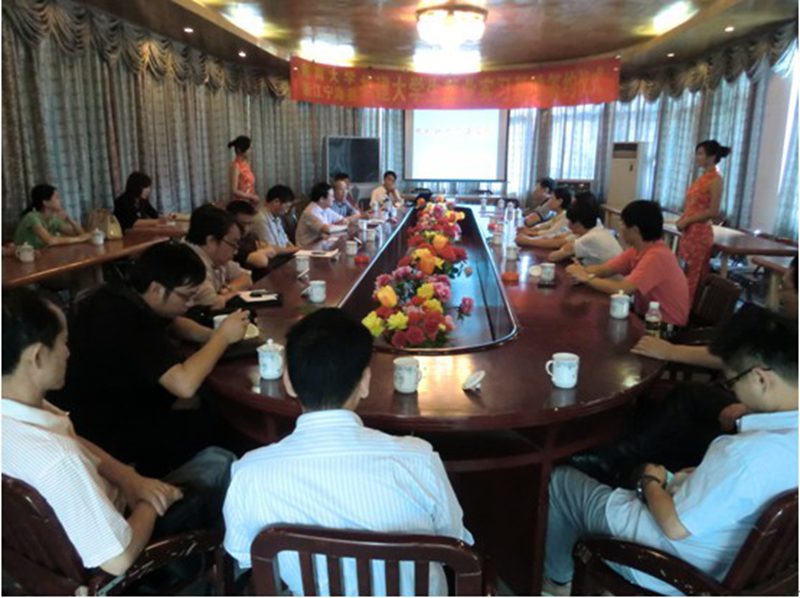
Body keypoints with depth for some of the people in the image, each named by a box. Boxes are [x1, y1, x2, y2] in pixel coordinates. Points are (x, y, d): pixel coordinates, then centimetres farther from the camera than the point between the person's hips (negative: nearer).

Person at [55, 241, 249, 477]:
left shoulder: (117, 296, -2)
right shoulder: (130, 322, -30)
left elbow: (172, 324, 16)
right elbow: (184, 384, -37)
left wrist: (211, 335, -4)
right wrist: (223, 336, -22)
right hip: (97, 435, -9)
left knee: (200, 405, 10)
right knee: (203, 425, -8)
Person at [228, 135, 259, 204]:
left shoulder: (246, 163, 9)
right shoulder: (235, 166, -15)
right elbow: (234, 191, -17)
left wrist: (254, 196, 2)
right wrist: (252, 196, -13)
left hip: (249, 202, 8)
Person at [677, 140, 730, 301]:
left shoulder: (715, 179, -10)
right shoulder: (703, 177, 14)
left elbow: (713, 212, -16)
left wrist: (687, 221, -14)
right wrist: (682, 219, 4)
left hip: (700, 232, -8)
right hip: (689, 232, 8)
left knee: (695, 276, -1)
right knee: (687, 274, 10)